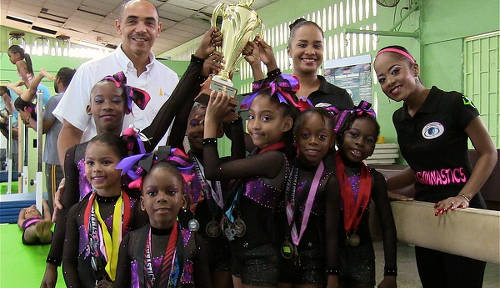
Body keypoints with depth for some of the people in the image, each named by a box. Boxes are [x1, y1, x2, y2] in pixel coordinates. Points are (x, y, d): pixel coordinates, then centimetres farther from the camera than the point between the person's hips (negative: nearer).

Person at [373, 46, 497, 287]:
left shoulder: (453, 103, -12)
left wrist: (463, 197, -18)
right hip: (424, 214, 6)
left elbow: (488, 154, -7)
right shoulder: (399, 118, 7)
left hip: (461, 214, -6)